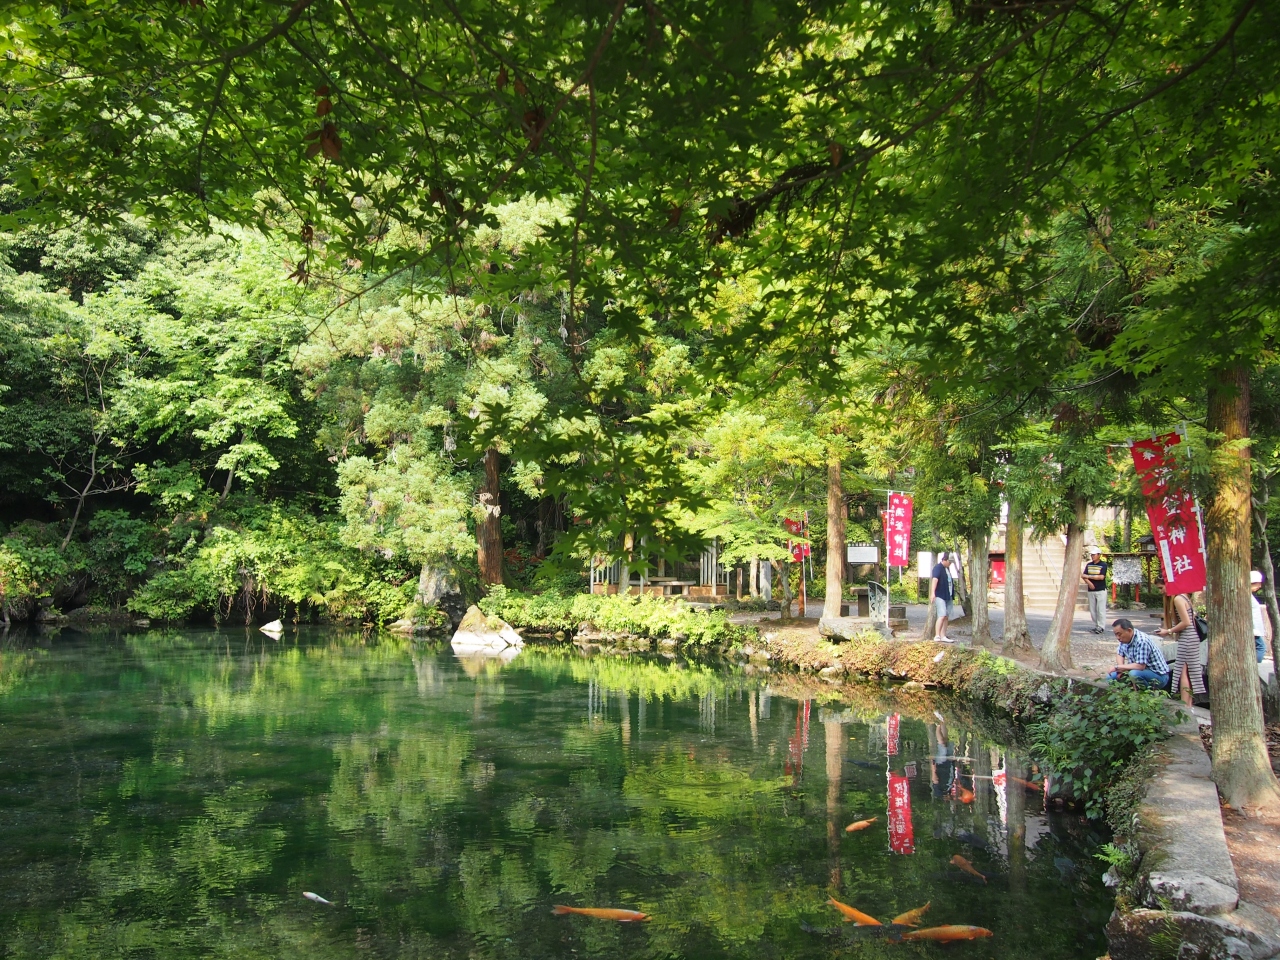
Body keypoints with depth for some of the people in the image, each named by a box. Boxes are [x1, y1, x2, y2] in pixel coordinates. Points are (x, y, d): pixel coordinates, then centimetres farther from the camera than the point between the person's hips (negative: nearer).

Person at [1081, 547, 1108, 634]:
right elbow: (1083, 576, 5)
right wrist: (1089, 583, -13)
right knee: (1092, 610, 5)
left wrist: (1089, 576, -10)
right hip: (1091, 590, 5)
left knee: (1101, 609, -6)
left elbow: (1101, 577, -14)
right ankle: (1096, 626, 11)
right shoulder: (1089, 565, 11)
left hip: (1101, 590, -5)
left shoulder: (1103, 564, -4)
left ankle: (1101, 627, -5)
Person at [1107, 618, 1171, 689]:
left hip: (1159, 675, -8)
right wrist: (1121, 669, -7)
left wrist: (1118, 667, -21)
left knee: (1134, 674, -36)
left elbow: (1140, 666, -33)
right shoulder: (1125, 639, -2)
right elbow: (1119, 654, 14)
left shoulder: (1142, 641, -29)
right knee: (1111, 676, -1)